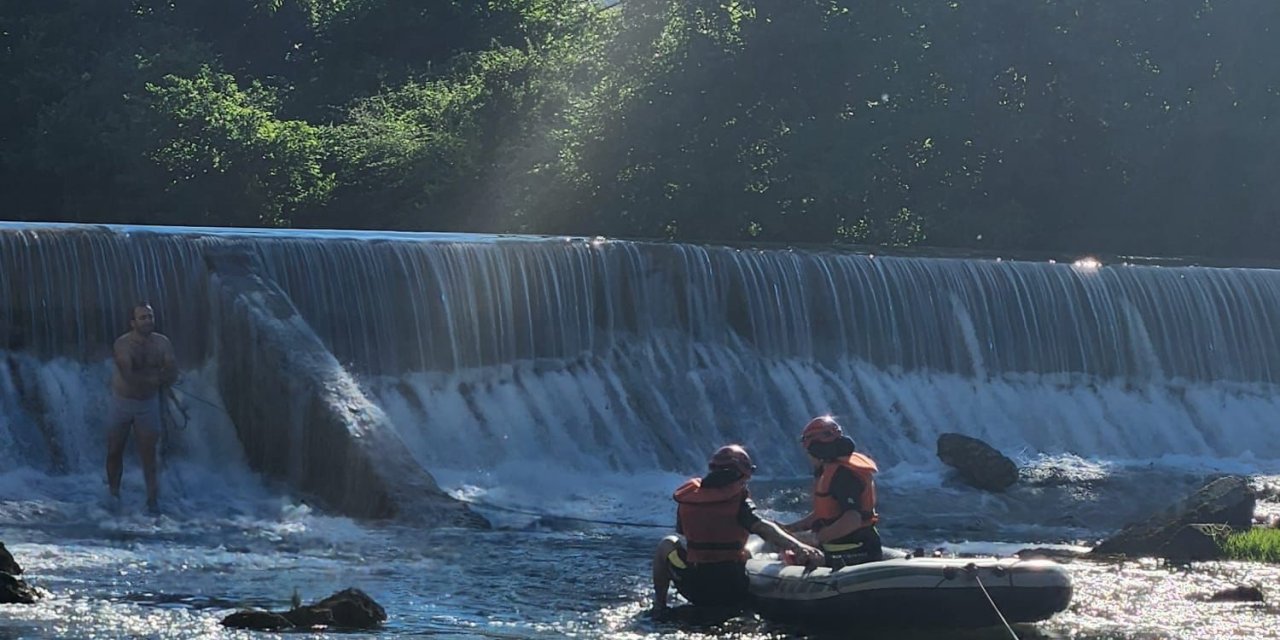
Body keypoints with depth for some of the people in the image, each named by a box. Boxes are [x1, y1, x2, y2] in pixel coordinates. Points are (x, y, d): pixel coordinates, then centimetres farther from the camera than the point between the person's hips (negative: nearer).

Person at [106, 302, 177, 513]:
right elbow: (128, 376, -31)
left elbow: (172, 375, -14)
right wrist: (154, 377, -22)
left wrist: (141, 378, -24)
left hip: (148, 403, 2)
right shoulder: (123, 344, -19)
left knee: (148, 452, -4)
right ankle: (113, 492, 22)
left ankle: (152, 496, -5)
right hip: (122, 401, -2)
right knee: (114, 451, 5)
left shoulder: (162, 343, -6)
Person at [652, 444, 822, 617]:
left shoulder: (688, 495, 1)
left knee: (667, 544, 29)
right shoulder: (738, 499, -11)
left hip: (695, 592, 2)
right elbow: (763, 528, -25)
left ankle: (659, 605, 27)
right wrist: (798, 547, -37)